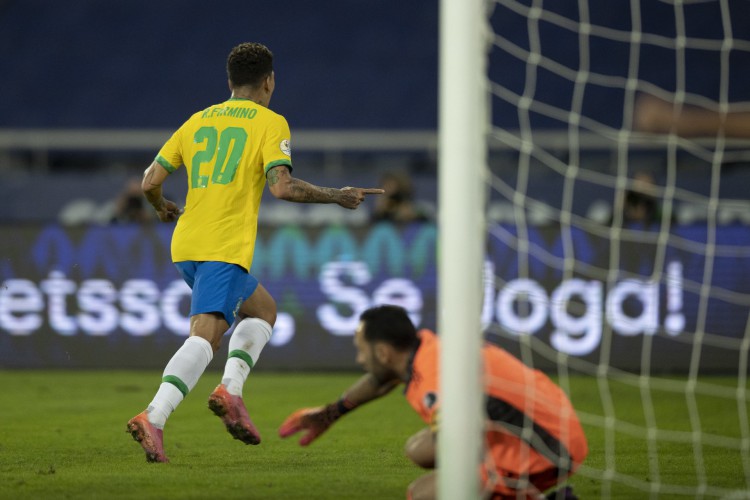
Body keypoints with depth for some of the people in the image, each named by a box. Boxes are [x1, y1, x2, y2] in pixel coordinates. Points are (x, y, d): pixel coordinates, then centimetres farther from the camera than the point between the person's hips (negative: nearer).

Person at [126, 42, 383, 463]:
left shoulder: (198, 121, 18)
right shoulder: (270, 123, 2)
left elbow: (151, 181, 13)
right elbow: (282, 187, -12)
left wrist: (163, 208, 34)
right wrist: (338, 197, 0)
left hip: (186, 245, 7)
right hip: (225, 248, -7)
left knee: (263, 309, 24)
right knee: (205, 336, -16)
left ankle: (231, 389, 3)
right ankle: (154, 418, -34)